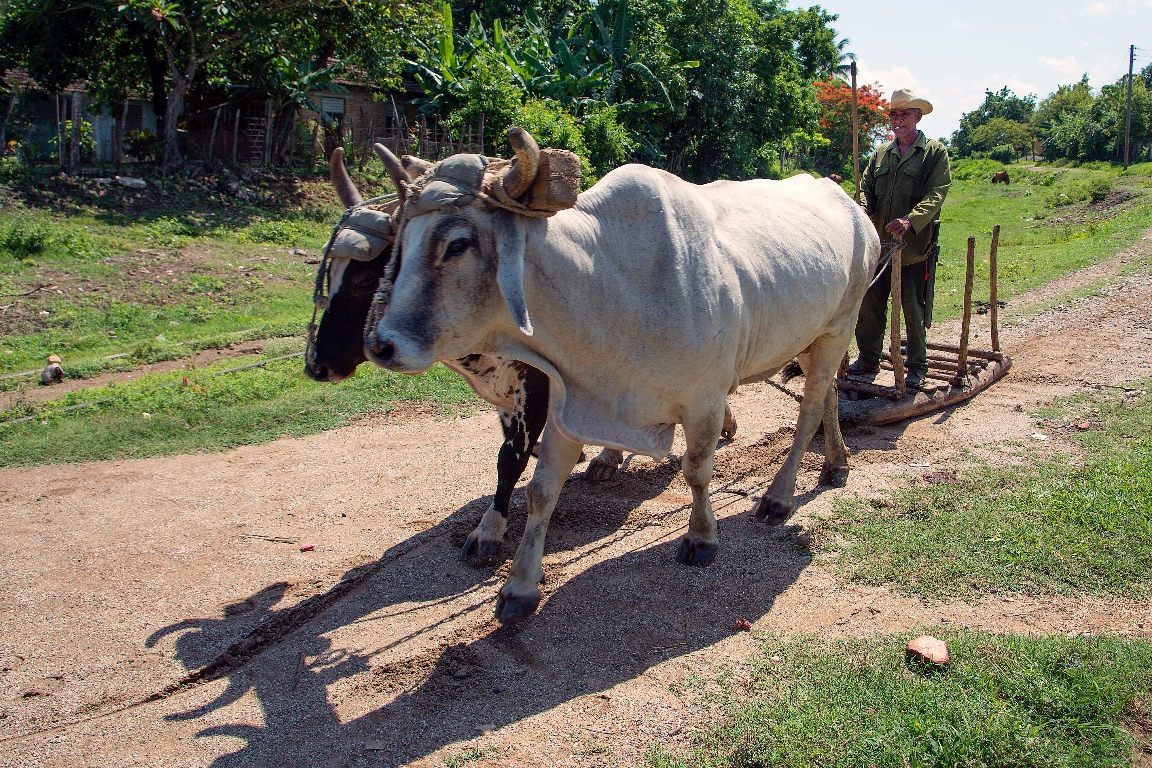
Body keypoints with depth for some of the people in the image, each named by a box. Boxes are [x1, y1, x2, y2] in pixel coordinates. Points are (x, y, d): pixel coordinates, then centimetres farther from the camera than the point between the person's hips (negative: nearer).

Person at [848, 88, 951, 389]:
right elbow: (866, 188, 9)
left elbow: (936, 193, -11)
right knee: (870, 303, 7)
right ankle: (869, 359, 22)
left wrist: (910, 220, -28)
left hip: (916, 246, -4)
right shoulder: (881, 154, 16)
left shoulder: (935, 152, 1)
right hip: (879, 244, 4)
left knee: (913, 308, 2)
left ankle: (917, 367, 15)